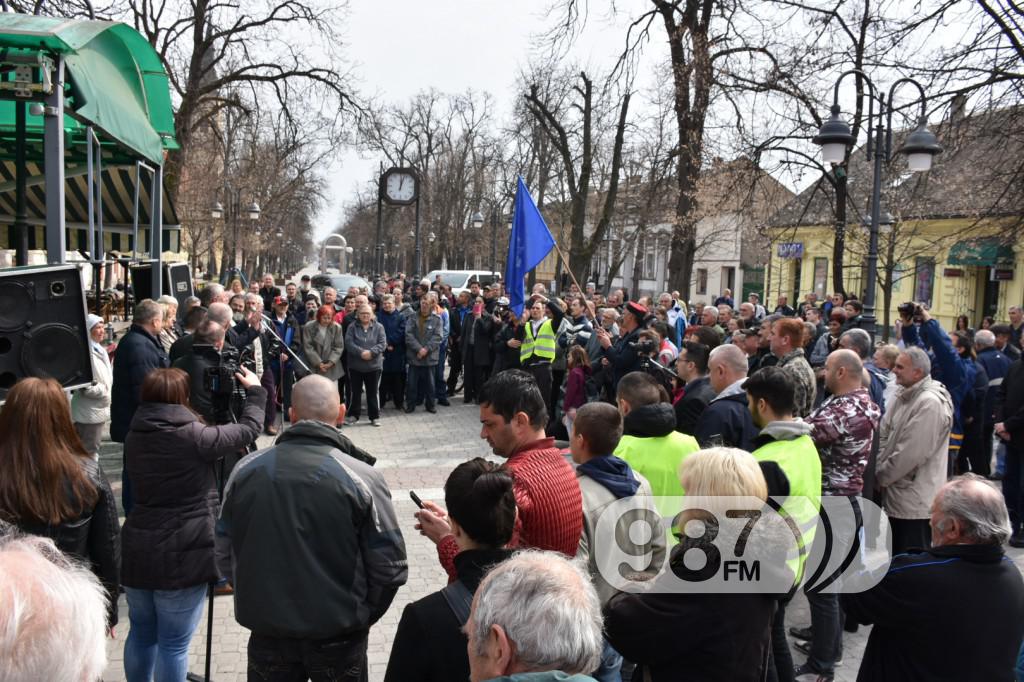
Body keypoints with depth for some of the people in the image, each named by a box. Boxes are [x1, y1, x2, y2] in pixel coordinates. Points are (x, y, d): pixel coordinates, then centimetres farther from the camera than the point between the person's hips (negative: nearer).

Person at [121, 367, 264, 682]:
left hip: (137, 550, 7)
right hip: (182, 554, -6)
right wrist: (255, 391, 13)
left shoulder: (133, 437, 4)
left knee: (141, 633, 22)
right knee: (173, 644, 5)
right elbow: (248, 430, -5)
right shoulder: (194, 436, -16)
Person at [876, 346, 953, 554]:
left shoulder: (930, 403, -20)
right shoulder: (904, 395, 9)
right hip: (898, 496, 9)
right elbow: (883, 435, 9)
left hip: (914, 501, -9)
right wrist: (878, 472, -4)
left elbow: (910, 453, -23)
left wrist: (880, 476, -11)